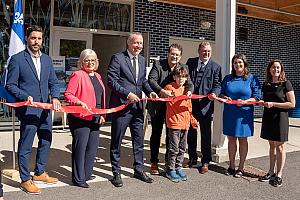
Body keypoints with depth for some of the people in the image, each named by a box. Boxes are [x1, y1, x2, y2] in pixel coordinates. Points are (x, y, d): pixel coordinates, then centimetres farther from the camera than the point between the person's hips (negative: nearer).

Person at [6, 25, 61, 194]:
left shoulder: (47, 59, 12)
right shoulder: (17, 59, -4)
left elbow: (54, 82, 13)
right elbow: (10, 85, -5)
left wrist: (55, 97, -6)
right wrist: (26, 96, -19)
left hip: (46, 109, 6)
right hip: (28, 109, -6)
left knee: (46, 142, 17)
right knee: (25, 146, 1)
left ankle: (40, 173, 34)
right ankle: (25, 180, 15)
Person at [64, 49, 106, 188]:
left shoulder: (97, 76, 17)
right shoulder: (77, 75, -6)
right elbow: (68, 95, -11)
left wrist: (101, 114, 17)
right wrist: (80, 103, -25)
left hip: (95, 118, 8)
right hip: (80, 118, -8)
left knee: (92, 147, 12)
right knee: (80, 147, -1)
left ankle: (86, 174, 27)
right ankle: (78, 178, 10)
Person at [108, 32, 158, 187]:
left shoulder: (142, 60, 12)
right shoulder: (117, 58, -8)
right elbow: (111, 81, -13)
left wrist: (149, 91, 0)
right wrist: (127, 94, -21)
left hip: (137, 105, 6)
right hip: (121, 105, -6)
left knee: (139, 139, 14)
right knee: (116, 141, 6)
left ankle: (139, 169, 28)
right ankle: (116, 173, 20)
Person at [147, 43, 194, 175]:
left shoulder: (183, 68, 4)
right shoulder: (158, 64, -7)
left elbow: (189, 83, -4)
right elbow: (151, 80, -18)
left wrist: (189, 91, -28)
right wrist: (162, 91, -34)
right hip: (158, 106, -3)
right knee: (156, 133, 6)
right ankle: (154, 162, 17)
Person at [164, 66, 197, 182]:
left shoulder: (186, 90, 13)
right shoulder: (169, 87, -5)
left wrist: (192, 119, 20)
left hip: (185, 122, 6)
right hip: (174, 122, -6)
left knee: (182, 148, 13)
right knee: (174, 148, -3)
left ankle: (178, 167, 26)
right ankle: (170, 170, 11)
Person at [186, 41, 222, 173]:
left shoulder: (215, 67, 1)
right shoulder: (190, 62, 7)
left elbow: (217, 84, -1)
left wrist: (214, 93, -21)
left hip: (205, 104, -2)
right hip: (190, 103, 3)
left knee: (206, 134, 5)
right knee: (191, 132, 14)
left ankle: (205, 162, 17)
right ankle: (192, 158, 31)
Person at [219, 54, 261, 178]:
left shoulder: (252, 79, 0)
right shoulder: (227, 78, 9)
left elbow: (257, 97, -3)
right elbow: (221, 93, 15)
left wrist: (244, 101, -19)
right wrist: (224, 97, -8)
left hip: (244, 114, -3)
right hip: (229, 114, 3)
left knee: (242, 140, 5)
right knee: (231, 139, 8)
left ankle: (241, 167, 17)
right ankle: (231, 166, 20)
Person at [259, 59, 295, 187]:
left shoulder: (286, 84, -8)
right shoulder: (266, 85, 8)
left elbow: (292, 104, -11)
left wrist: (273, 104, -16)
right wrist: (263, 102, -3)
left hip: (280, 117, -5)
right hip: (268, 117, 5)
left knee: (279, 147, 2)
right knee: (271, 145, 13)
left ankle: (279, 175, 12)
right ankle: (271, 172, 22)